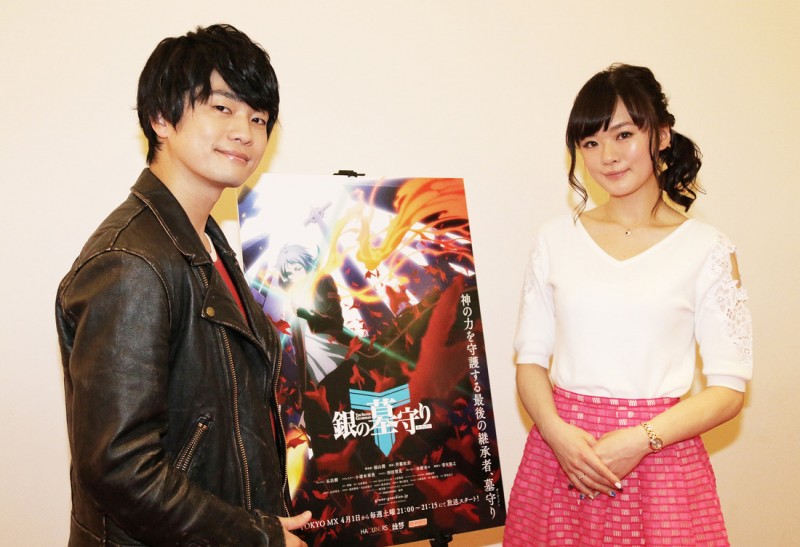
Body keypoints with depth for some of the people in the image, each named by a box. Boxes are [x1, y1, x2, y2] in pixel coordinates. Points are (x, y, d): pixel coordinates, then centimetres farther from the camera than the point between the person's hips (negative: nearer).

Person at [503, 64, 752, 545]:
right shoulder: (557, 239, 4)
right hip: (560, 451, 2)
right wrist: (557, 431, -12)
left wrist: (639, 440, -16)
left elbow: (729, 388, -4)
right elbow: (531, 359, 5)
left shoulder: (707, 249, -3)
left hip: (660, 462, -2)